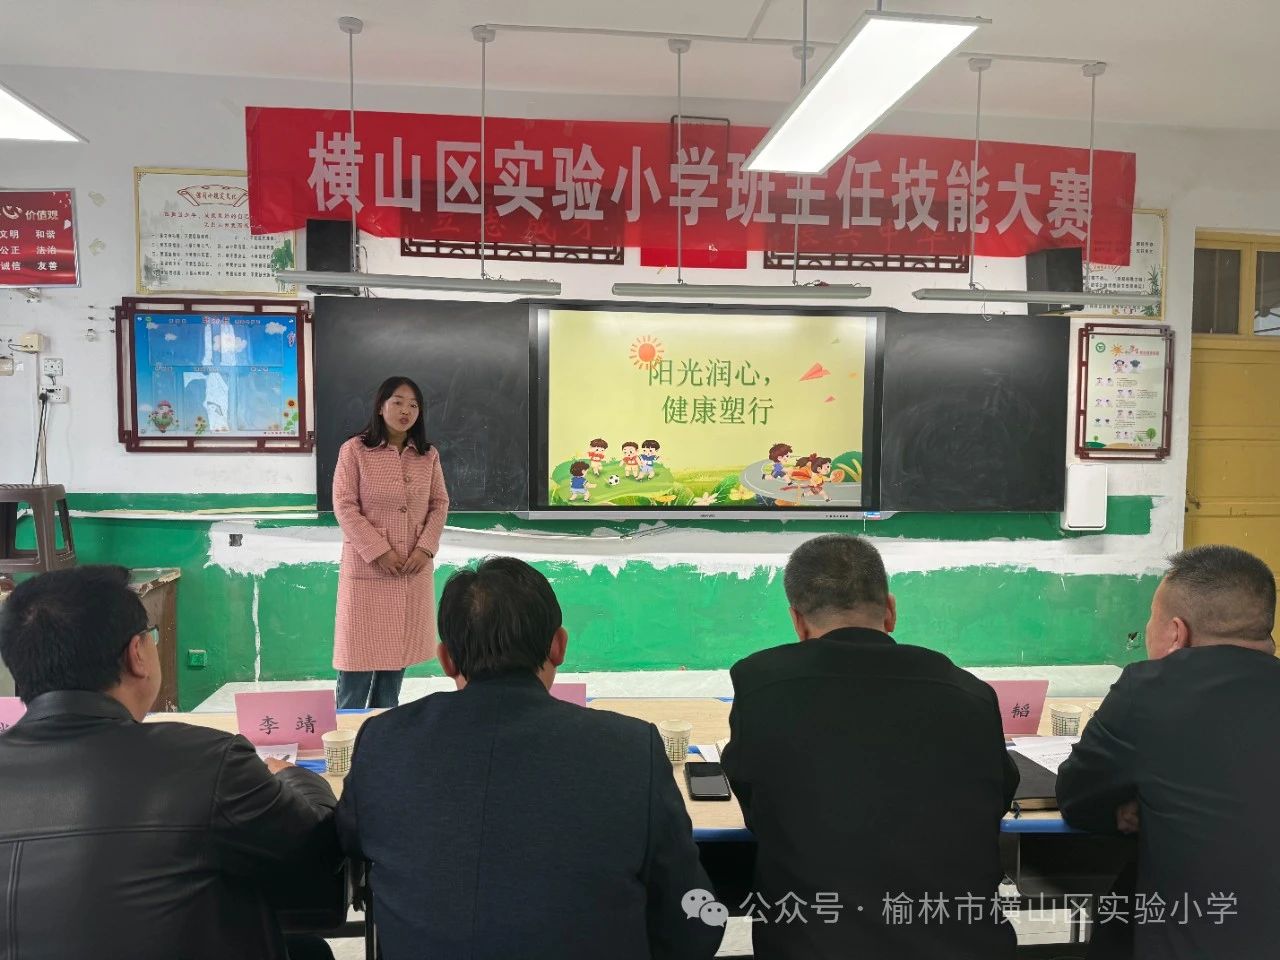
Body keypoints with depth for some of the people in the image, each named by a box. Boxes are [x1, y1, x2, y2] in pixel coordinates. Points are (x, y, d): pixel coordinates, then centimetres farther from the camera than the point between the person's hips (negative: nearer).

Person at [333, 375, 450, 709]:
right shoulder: (354, 450, -6)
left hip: (415, 569, 4)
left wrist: (425, 548, -7)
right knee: (360, 651, 2)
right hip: (366, 568, -4)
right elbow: (344, 507, -9)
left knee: (399, 650, 10)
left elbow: (440, 504, 8)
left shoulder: (428, 455, 6)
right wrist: (379, 552, -15)